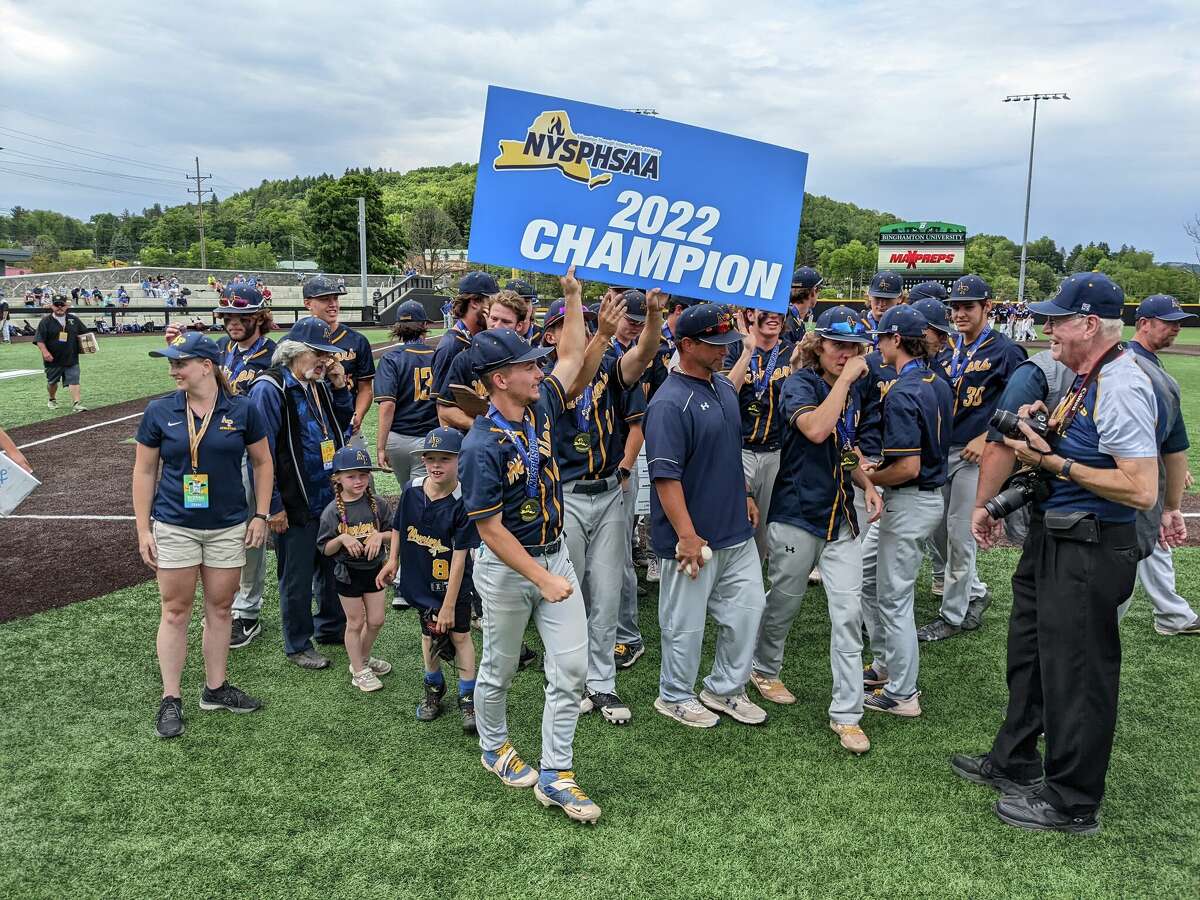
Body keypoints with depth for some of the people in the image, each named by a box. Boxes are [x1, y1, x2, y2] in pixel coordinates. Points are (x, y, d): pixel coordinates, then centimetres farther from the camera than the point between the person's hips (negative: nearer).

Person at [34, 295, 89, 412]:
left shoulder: (74, 320, 6)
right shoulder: (46, 322, -4)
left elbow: (85, 332, 16)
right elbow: (39, 340, -7)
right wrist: (45, 352, -21)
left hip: (71, 358, 1)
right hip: (53, 359, -1)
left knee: (74, 380, -10)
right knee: (52, 382, 15)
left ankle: (76, 404, -15)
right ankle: (52, 400, 39)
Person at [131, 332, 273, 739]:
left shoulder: (242, 410, -4)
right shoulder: (159, 411, -4)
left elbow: (262, 462, 6)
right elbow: (144, 470, 2)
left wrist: (260, 514, 1)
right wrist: (143, 529, -1)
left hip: (228, 526, 1)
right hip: (174, 526, -1)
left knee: (220, 608, 11)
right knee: (175, 611, 4)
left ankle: (216, 688, 26)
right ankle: (170, 699, 16)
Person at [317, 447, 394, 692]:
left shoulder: (378, 504, -5)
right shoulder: (332, 511, -12)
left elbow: (393, 532, 3)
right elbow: (325, 549, -7)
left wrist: (380, 535, -17)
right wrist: (342, 538, -25)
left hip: (374, 568, 3)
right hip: (347, 572, -3)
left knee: (376, 620, 12)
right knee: (355, 622, 8)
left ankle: (363, 658, 37)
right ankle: (359, 671, 23)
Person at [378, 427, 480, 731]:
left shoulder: (463, 502, -24)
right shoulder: (412, 490, -11)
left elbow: (459, 557, -22)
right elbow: (398, 526, 10)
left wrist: (449, 605, -20)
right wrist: (393, 559, 4)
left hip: (454, 584, -4)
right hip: (421, 580, 4)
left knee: (460, 634, 5)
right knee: (429, 635, 16)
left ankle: (468, 698, 19)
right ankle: (434, 689, 37)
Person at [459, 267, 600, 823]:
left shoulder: (541, 407, -3)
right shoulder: (483, 446, -23)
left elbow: (573, 358, 14)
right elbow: (491, 530, -22)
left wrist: (573, 296, 7)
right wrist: (543, 580, -23)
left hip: (554, 556, 6)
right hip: (506, 569, -6)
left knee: (571, 667, 4)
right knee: (500, 669, 15)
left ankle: (554, 775, 15)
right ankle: (493, 749, 41)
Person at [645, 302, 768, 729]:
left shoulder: (724, 388, 9)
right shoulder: (669, 403, -20)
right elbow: (666, 476, -23)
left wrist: (745, 495, 21)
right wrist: (687, 535, -25)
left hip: (736, 529, 9)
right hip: (695, 537, -8)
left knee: (748, 606, 15)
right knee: (686, 622, 6)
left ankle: (725, 689, 32)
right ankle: (675, 697, 27)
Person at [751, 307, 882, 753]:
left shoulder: (855, 389, 8)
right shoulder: (799, 383, -12)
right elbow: (816, 429, -32)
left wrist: (868, 486, 6)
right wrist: (845, 377, -26)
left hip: (841, 516, 5)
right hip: (796, 515, -5)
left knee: (848, 614, -1)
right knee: (783, 604, 12)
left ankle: (846, 714, 7)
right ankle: (764, 669, 40)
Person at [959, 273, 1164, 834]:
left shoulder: (1121, 387, -22)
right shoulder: (1084, 378, 10)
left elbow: (1141, 490, -28)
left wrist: (1054, 462, -23)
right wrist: (1041, 430, 7)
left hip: (1088, 552, -10)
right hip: (1052, 540, 11)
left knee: (1076, 672, 3)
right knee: (1029, 655, 21)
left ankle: (1072, 803, 20)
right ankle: (1015, 762, 40)